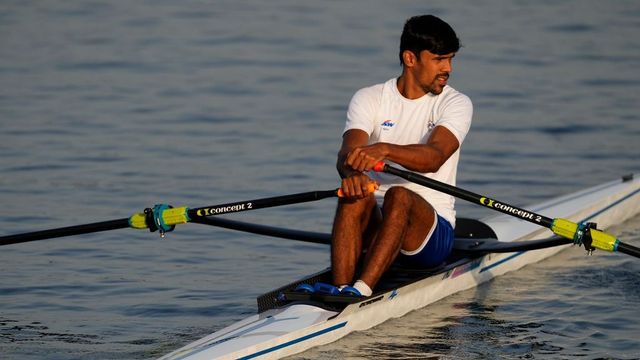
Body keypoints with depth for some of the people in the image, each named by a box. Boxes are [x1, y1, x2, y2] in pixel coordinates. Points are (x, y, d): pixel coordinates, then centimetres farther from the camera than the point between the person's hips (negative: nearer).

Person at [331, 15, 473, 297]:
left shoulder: (456, 104, 0)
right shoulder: (368, 99, 6)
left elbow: (434, 157, -20)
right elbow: (347, 152, -13)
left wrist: (384, 150, -40)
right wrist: (351, 171, -39)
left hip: (432, 234, -2)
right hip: (374, 224, 2)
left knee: (400, 196, -33)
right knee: (355, 196, -31)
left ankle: (360, 291, -52)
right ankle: (339, 291, -48)